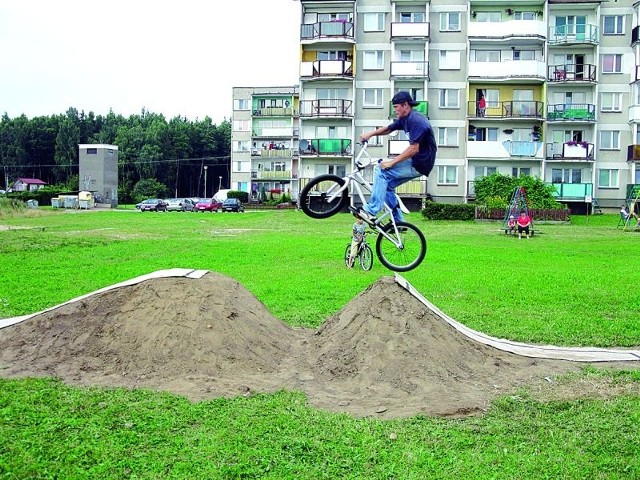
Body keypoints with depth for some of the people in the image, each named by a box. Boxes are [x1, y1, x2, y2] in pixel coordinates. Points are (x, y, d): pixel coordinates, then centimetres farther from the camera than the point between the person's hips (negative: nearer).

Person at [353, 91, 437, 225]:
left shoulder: (416, 121, -19)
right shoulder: (405, 119, 11)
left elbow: (414, 149, -25)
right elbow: (388, 128, 24)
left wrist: (392, 162, -22)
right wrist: (371, 134, 6)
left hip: (420, 164, -10)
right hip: (415, 163, 10)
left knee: (381, 170, -18)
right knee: (387, 184, 8)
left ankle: (371, 211, -21)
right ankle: (398, 222, 11)